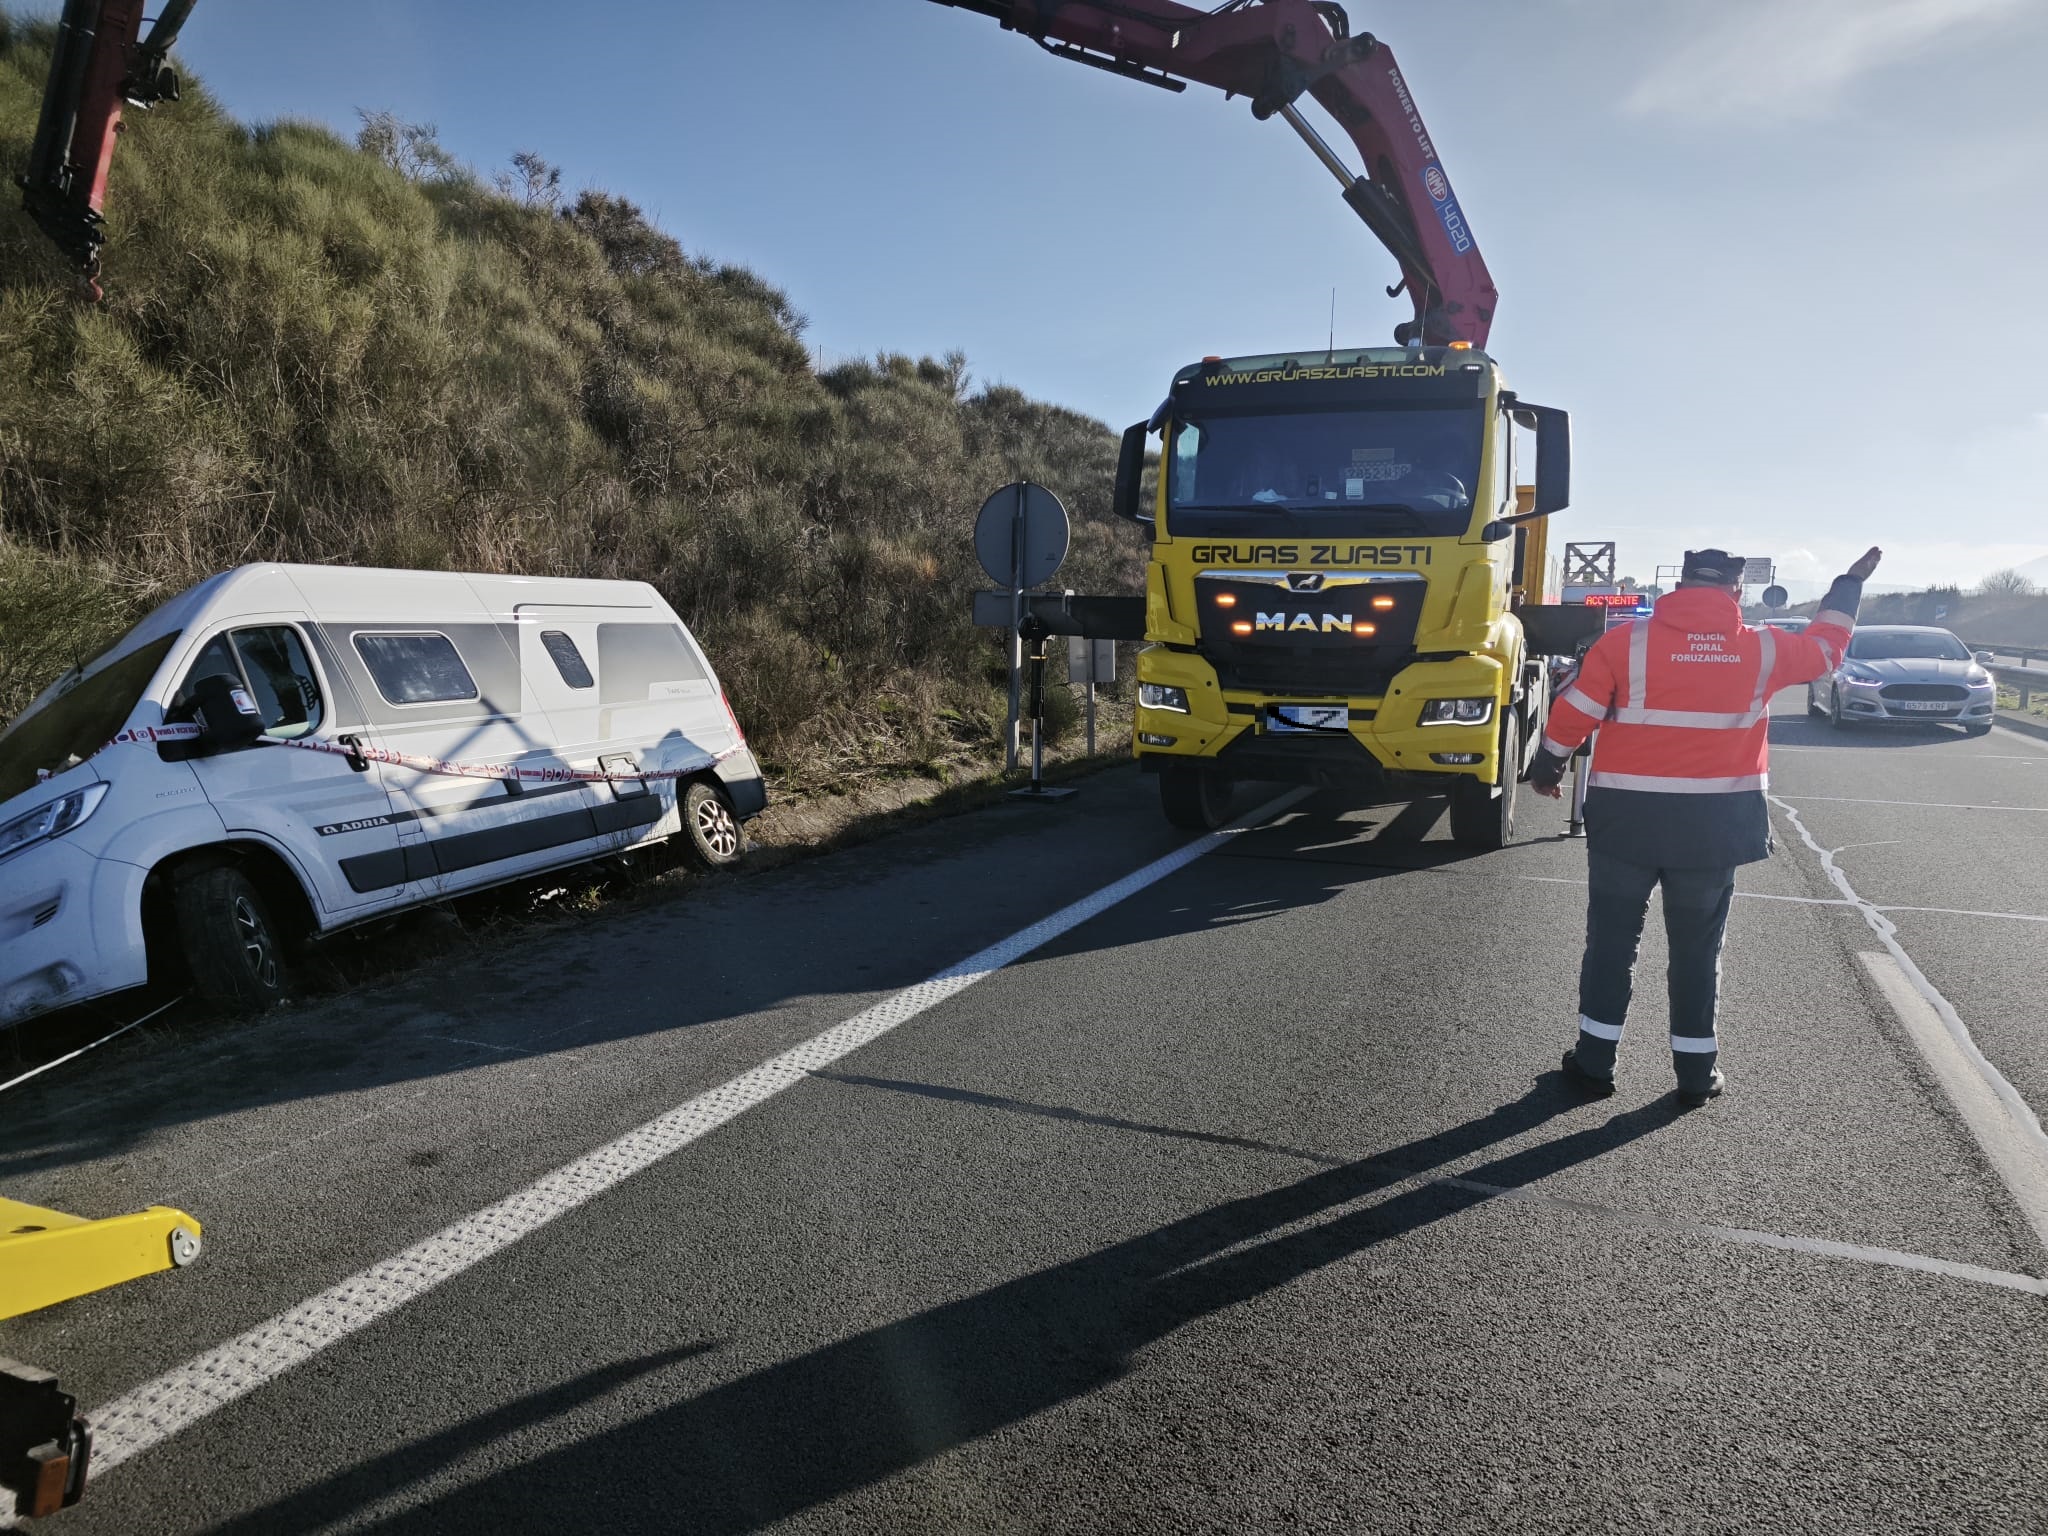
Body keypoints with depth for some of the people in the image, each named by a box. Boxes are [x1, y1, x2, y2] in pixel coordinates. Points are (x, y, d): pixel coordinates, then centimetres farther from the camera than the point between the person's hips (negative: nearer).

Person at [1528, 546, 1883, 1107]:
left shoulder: (1626, 641, -8)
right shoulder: (1762, 650, 0)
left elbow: (1573, 716, -5)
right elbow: (1825, 647, 20)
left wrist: (1546, 770, 10)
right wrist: (1849, 585, 35)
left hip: (1627, 815, -1)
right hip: (1716, 823, 2)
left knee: (1612, 937, 9)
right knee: (1698, 947, 12)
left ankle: (1595, 1060, 14)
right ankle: (1696, 1071, 20)